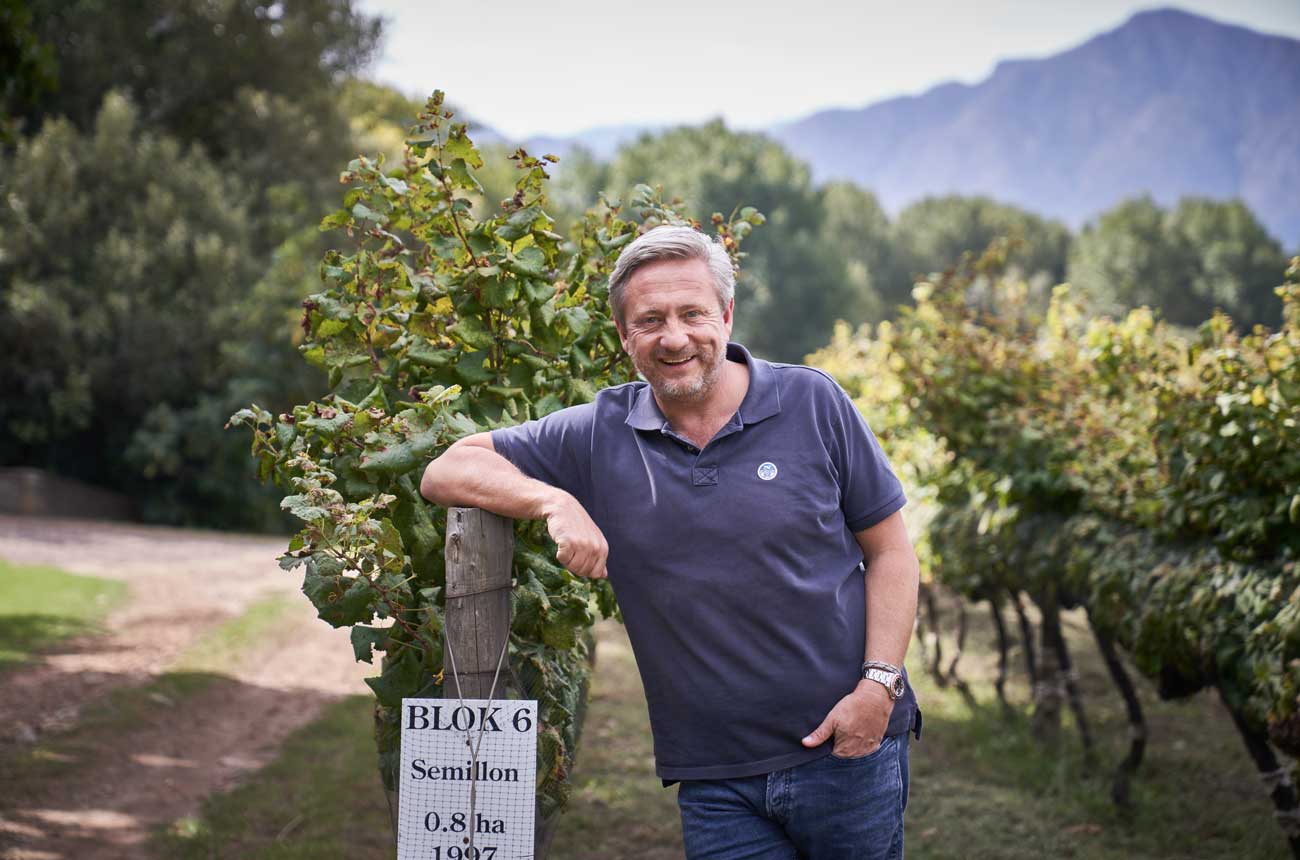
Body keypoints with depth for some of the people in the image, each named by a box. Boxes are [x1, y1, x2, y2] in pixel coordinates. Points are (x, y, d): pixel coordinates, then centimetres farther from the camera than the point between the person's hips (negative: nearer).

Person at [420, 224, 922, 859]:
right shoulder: (598, 436, 2)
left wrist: (877, 685, -9)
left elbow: (889, 550, 4)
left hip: (849, 754, -1)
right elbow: (446, 473, 3)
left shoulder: (811, 402, -1)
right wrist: (556, 502, -15)